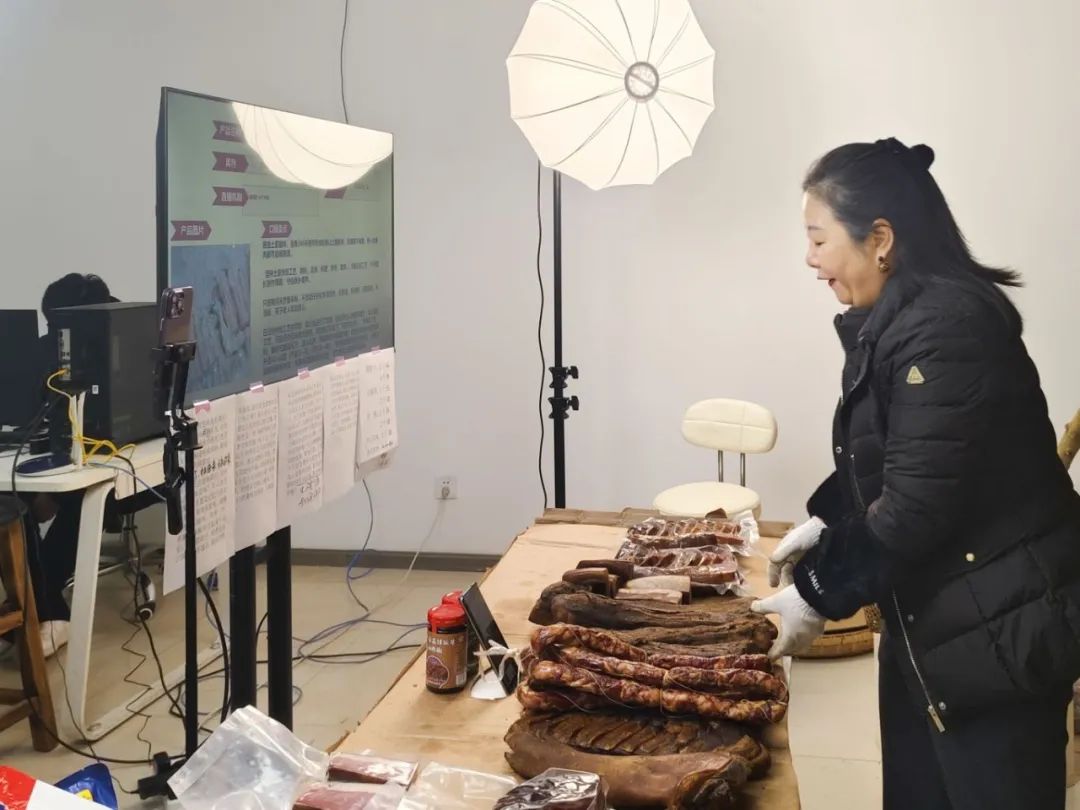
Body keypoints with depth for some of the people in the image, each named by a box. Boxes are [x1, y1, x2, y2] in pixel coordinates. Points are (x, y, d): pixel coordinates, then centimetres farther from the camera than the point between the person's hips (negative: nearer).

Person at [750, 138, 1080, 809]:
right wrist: (825, 526, 10)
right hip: (933, 621, 10)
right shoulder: (898, 322, 9)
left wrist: (818, 595, -15)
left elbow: (916, 504, -25)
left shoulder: (948, 328, -24)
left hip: (997, 632, -10)